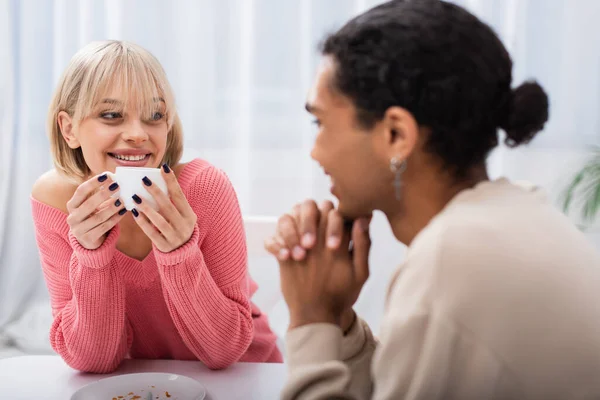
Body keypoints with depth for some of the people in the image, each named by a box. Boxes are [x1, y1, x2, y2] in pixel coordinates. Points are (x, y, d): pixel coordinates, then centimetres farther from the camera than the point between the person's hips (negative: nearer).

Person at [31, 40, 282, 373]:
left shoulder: (205, 186, -20)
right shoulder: (53, 198, -14)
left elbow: (224, 350, -17)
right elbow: (92, 360, -12)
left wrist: (179, 252, -31)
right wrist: (91, 253, -26)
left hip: (238, 375, -1)